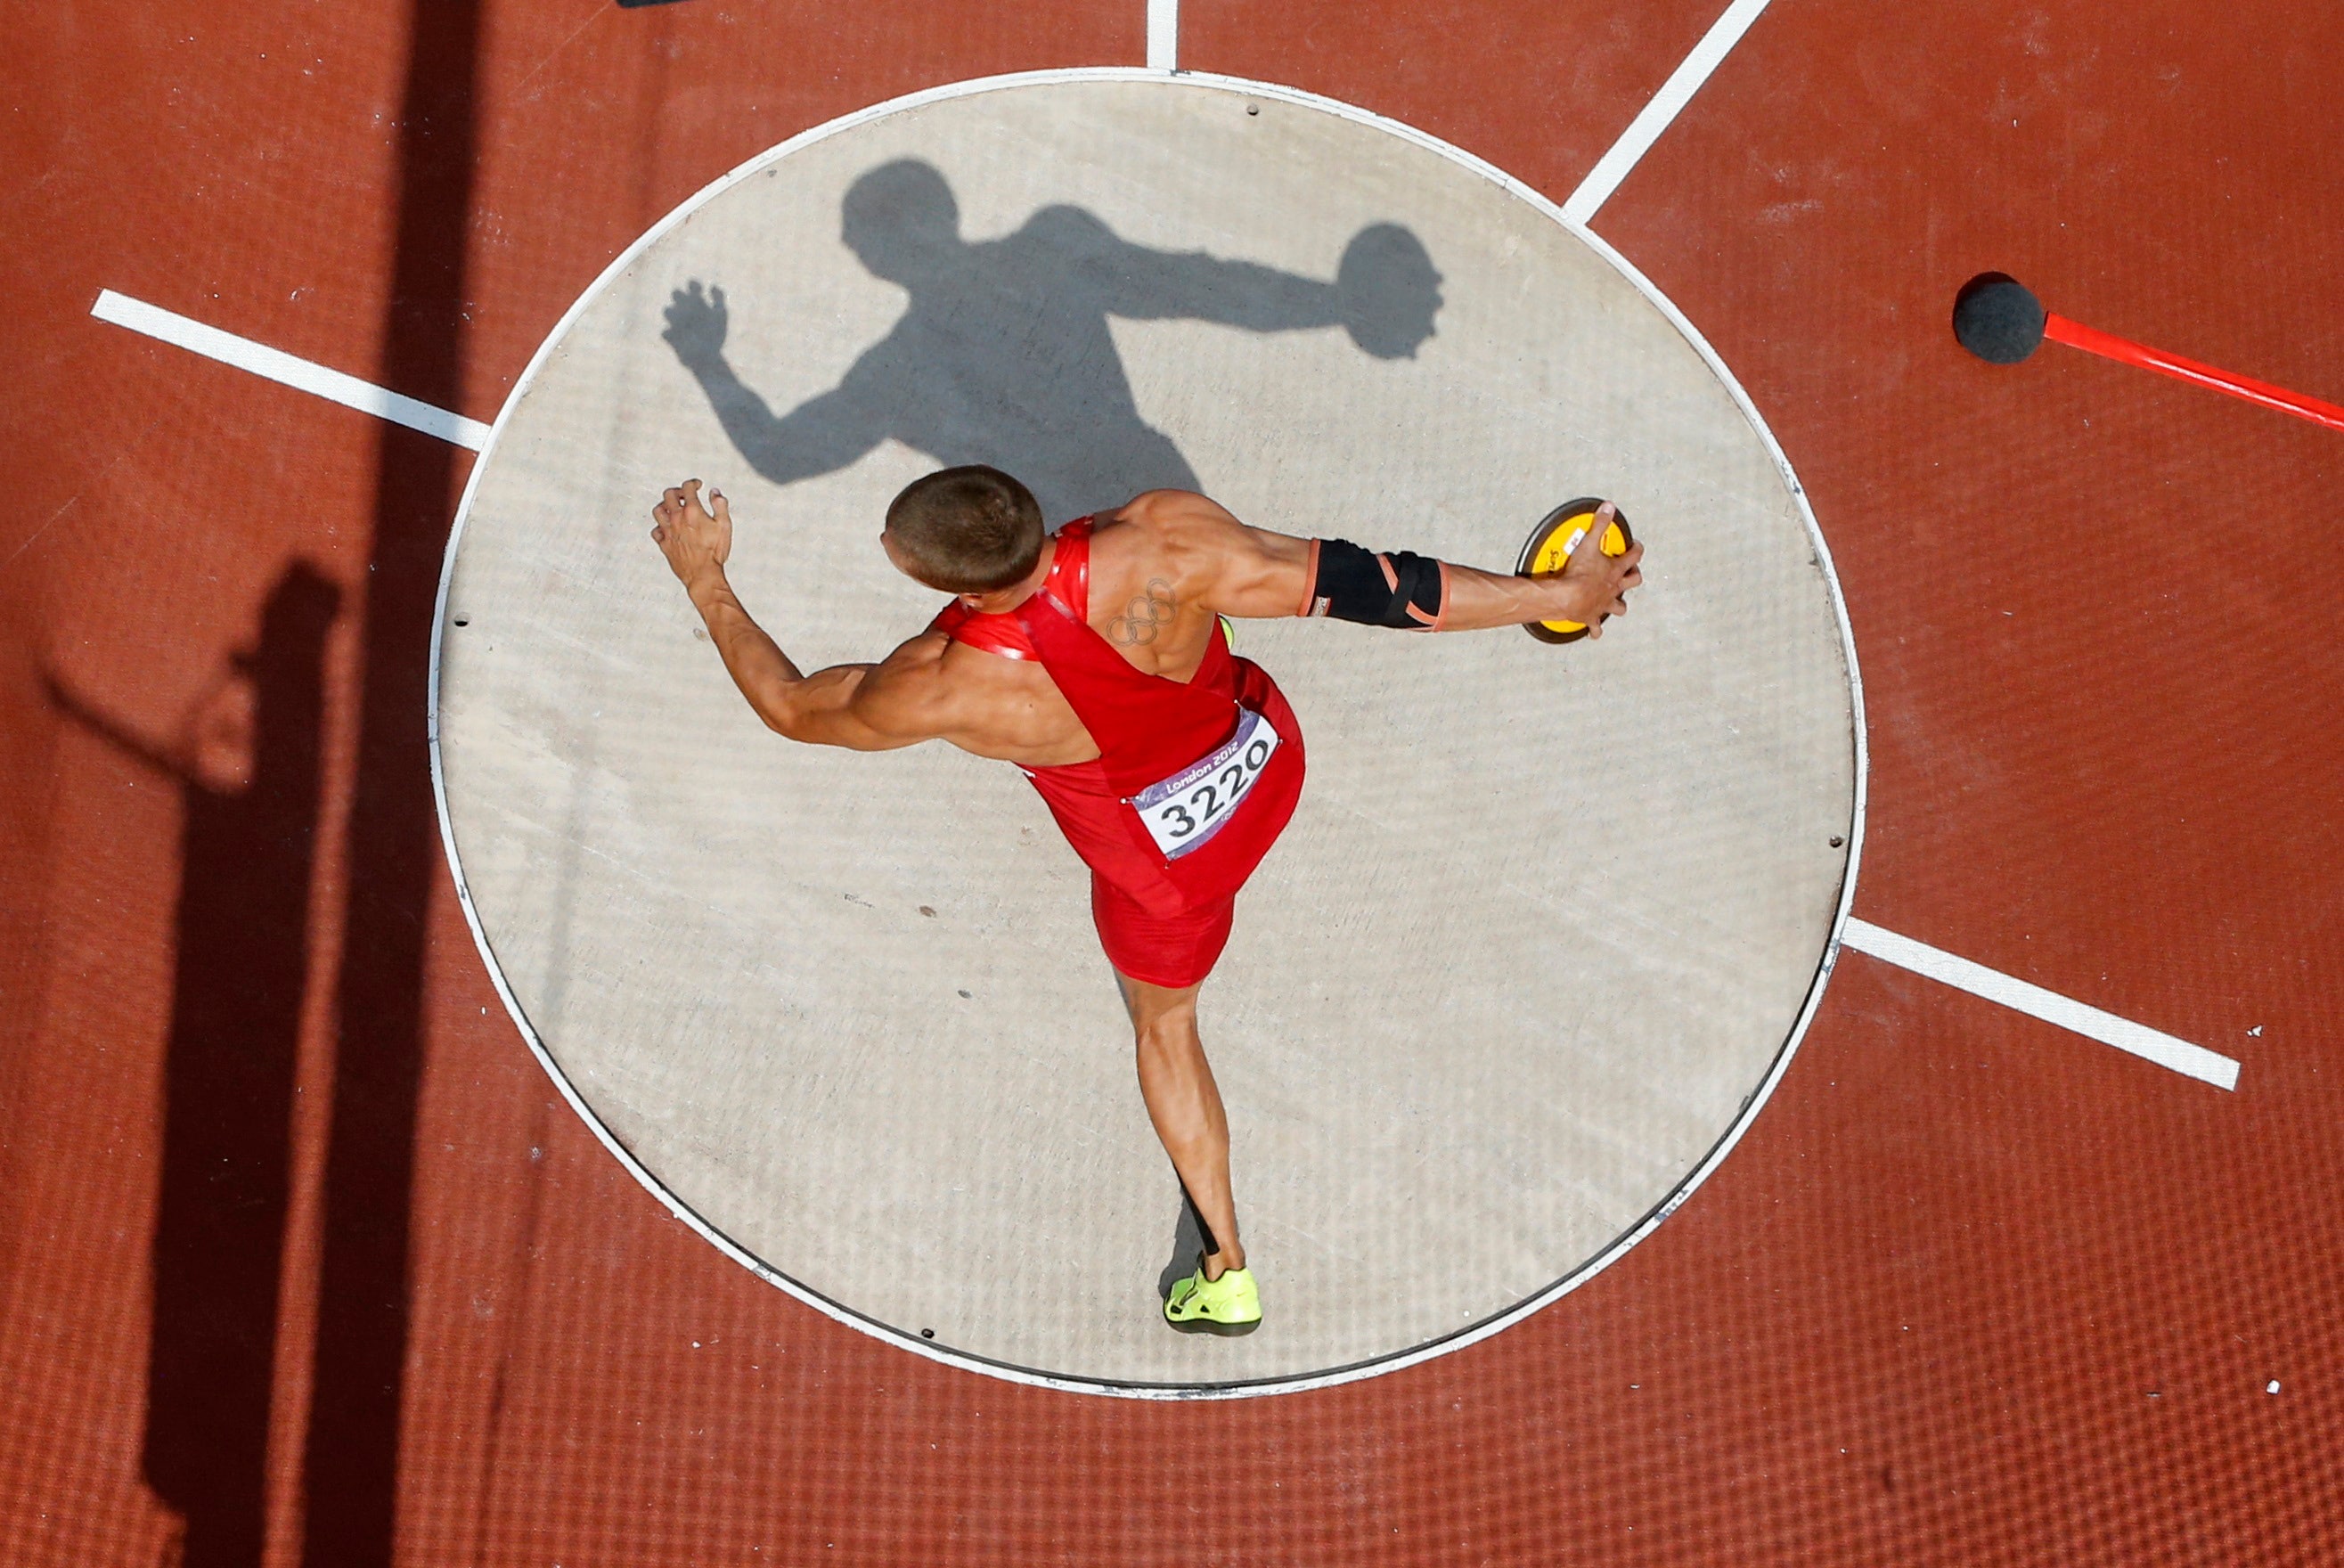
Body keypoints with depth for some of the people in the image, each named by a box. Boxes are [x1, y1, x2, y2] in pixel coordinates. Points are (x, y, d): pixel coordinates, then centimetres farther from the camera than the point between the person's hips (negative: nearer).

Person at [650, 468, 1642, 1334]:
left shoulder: (946, 688, -35)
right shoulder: (1165, 541, -35)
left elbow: (792, 709, -15)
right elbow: (1369, 582, -30)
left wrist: (704, 580, -1)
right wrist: (1561, 592, -19)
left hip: (1170, 863, -2)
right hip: (1269, 761, 3)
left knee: (1163, 1026, 27)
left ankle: (1227, 1276, 40)